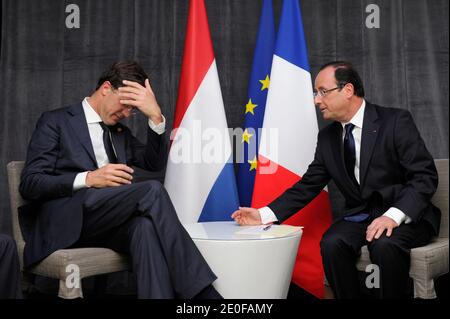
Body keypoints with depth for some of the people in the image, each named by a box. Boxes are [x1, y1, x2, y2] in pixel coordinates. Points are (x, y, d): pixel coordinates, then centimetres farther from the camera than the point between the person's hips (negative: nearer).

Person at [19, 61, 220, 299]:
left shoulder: (120, 132, 25)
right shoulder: (56, 121, 7)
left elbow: (154, 163, 11)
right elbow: (30, 184, -3)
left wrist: (156, 116, -2)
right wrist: (88, 179, -16)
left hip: (109, 224, 5)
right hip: (66, 221, -5)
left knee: (146, 225, -33)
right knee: (152, 191, -28)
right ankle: (201, 291, -30)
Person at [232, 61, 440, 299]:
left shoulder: (396, 122, -10)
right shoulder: (327, 137, 5)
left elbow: (425, 176, -14)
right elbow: (308, 185, 6)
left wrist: (394, 216, -30)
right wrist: (264, 214, -6)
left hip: (407, 216, -4)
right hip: (359, 216, 4)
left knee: (384, 245, -34)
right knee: (331, 243, -26)